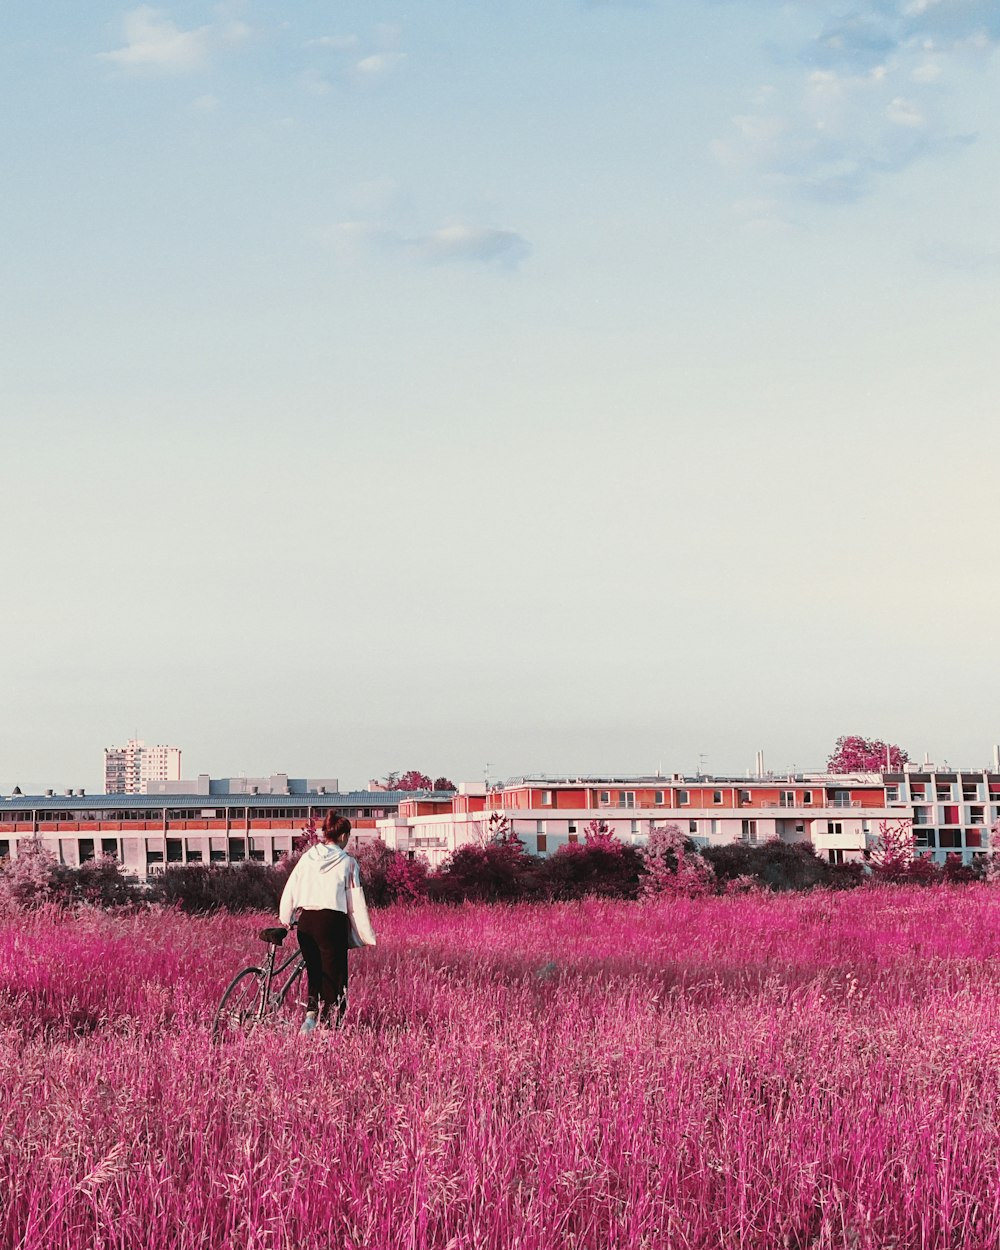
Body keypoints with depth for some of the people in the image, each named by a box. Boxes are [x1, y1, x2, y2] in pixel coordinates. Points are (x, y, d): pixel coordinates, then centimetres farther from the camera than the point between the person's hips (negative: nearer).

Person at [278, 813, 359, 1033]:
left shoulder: (308, 858, 9)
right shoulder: (347, 862, -1)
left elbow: (289, 892, 8)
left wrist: (285, 920, 20)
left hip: (306, 922, 4)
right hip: (332, 922, -4)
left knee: (315, 973, 18)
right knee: (334, 976, 5)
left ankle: (311, 1013, -3)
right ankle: (332, 1024, 1)